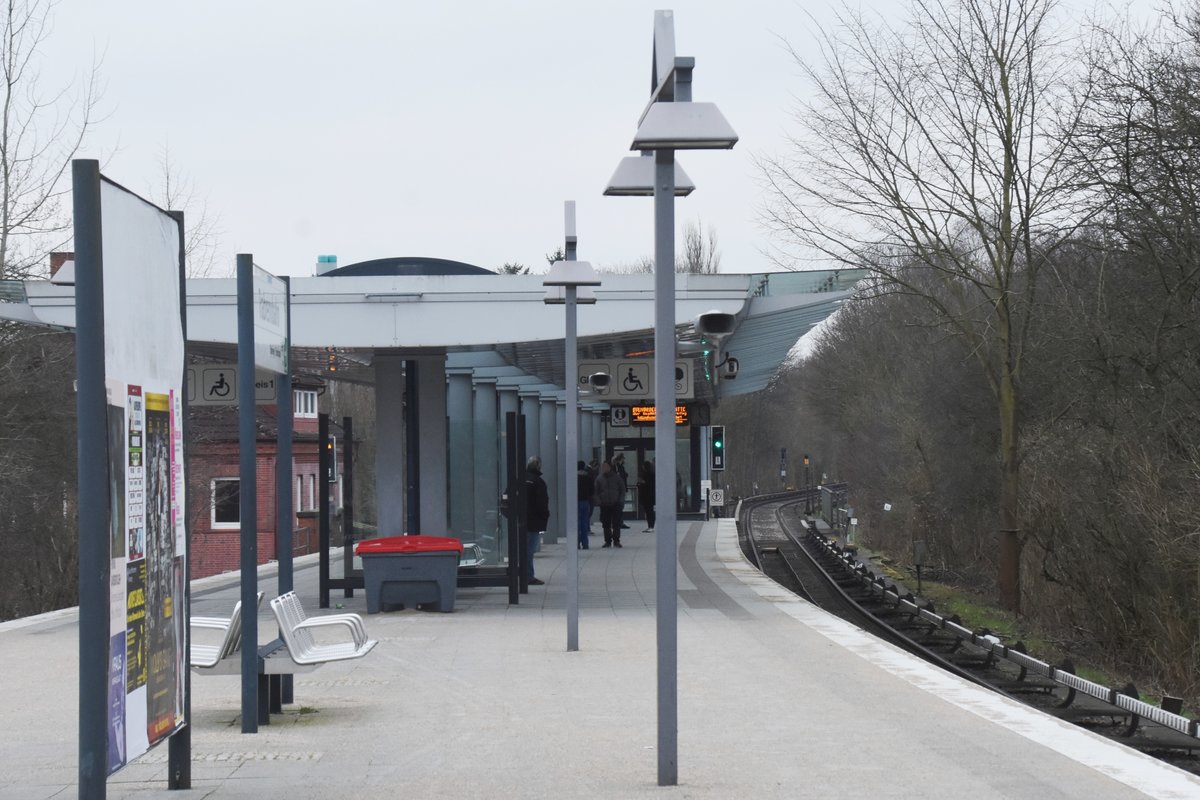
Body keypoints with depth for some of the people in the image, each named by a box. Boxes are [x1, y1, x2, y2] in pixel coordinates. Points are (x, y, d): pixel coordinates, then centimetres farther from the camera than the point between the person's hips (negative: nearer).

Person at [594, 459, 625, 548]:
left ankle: (616, 541, 2)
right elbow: (597, 491, 12)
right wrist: (601, 498, -1)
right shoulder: (599, 479, 3)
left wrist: (619, 499, -3)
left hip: (616, 504, -2)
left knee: (616, 524, -4)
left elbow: (623, 489, 7)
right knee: (606, 524, 3)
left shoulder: (616, 477, 0)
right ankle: (608, 541, 10)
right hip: (604, 504, 2)